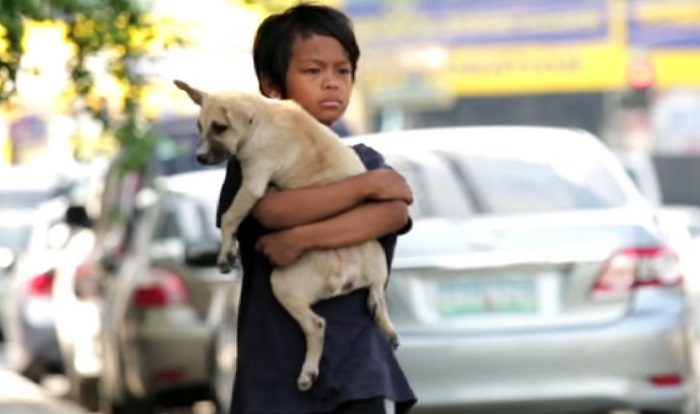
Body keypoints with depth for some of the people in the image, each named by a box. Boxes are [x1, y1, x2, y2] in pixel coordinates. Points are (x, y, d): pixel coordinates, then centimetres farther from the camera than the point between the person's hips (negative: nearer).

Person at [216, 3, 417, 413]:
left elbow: (393, 213, -11)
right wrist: (368, 184, -13)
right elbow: (273, 210, -17)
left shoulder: (365, 160, 11)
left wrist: (301, 238, -18)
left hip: (356, 364, 1)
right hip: (275, 368, -1)